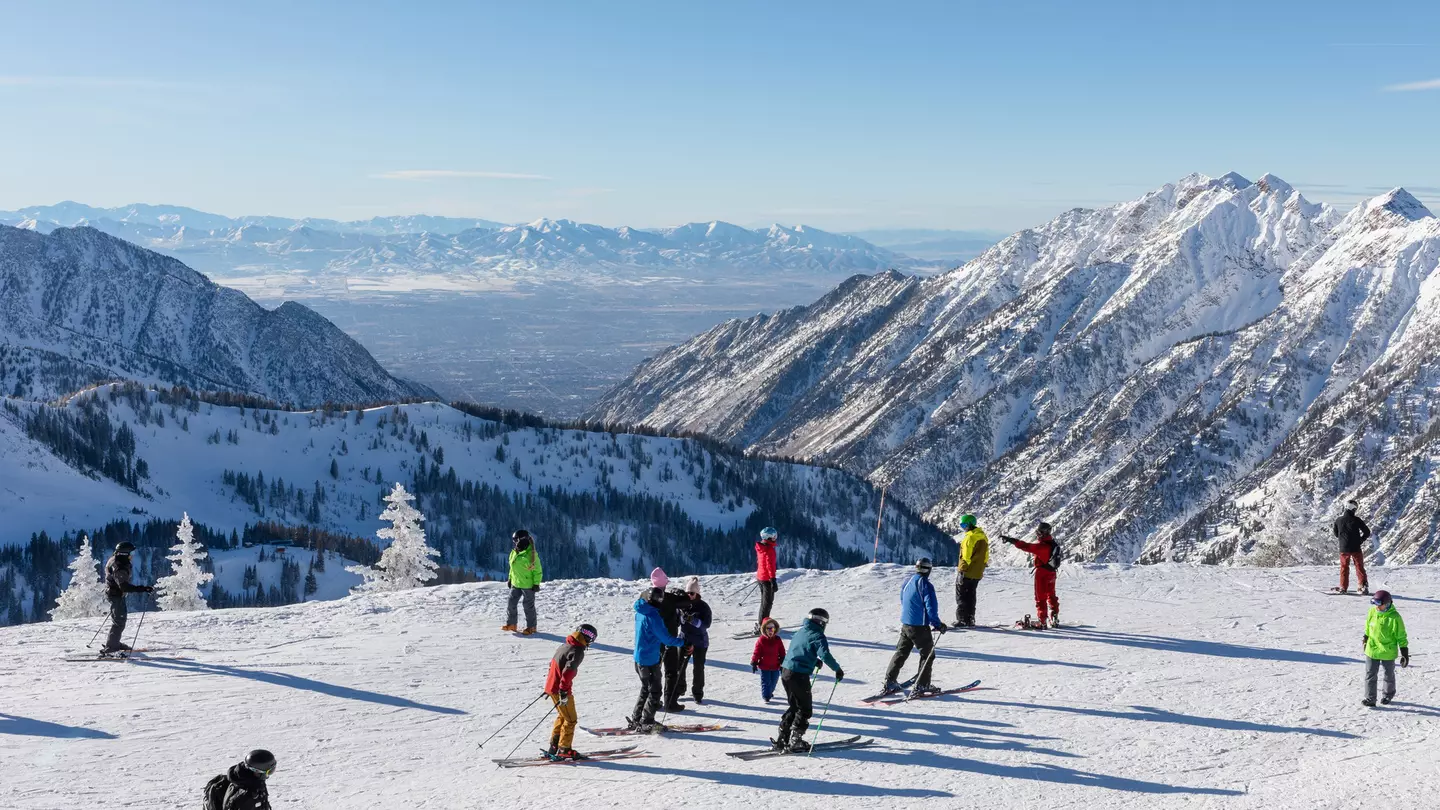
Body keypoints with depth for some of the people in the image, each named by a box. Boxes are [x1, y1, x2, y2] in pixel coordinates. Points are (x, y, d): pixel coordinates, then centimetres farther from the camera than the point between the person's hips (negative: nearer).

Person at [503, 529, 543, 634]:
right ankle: (511, 624, 22)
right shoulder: (514, 553, 5)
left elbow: (538, 570, -13)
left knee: (528, 606, 3)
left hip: (528, 585, -6)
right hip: (516, 584, 6)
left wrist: (536, 583, -14)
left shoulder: (531, 554, -16)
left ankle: (531, 627, 15)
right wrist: (510, 579, 18)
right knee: (511, 603, 8)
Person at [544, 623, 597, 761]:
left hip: (551, 686, 9)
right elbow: (568, 671, -28)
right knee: (571, 719, 2)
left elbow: (553, 663, 23)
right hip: (560, 689, -9)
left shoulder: (565, 645, 11)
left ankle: (554, 748, 24)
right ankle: (564, 750, 4)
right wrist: (564, 692, -28)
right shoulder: (577, 651, -17)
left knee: (562, 716, 22)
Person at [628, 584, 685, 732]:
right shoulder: (652, 616, -25)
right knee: (654, 692, 3)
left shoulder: (640, 611, 3)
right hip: (650, 660, -9)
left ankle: (635, 720, 26)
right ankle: (646, 723, 7)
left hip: (639, 657, 9)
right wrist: (682, 642, -6)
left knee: (646, 689, 21)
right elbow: (665, 638, -19)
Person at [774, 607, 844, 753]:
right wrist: (838, 669, -11)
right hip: (799, 675, -8)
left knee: (794, 707, 21)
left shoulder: (800, 631, 16)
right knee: (805, 709, 5)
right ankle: (795, 742, 3)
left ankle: (782, 740, 20)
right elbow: (825, 655, -23)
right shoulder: (818, 636, -8)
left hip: (785, 672, 8)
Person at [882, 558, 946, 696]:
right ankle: (921, 686, 3)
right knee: (927, 654, 6)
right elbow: (931, 607, -19)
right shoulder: (925, 585, -16)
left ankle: (890, 682, 16)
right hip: (919, 626, -7)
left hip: (905, 625, 7)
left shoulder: (907, 582, 6)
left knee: (901, 652, 17)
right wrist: (938, 624, -8)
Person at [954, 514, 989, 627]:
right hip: (977, 573, 8)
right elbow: (986, 555, 17)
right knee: (970, 596, 16)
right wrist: (981, 568, 22)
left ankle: (962, 620, -3)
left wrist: (962, 570, -15)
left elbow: (966, 556, -19)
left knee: (961, 596, 0)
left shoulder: (970, 537, -17)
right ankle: (970, 620, 16)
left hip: (967, 572, -8)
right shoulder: (983, 536, 11)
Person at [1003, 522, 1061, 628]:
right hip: (1051, 572, 8)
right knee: (1051, 596, 17)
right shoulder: (1051, 543, 4)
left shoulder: (1041, 545, -24)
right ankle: (1054, 620, 22)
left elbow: (1026, 546, -31)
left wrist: (1011, 540, -32)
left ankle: (1042, 621, 2)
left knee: (1040, 597, 0)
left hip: (1041, 573, -8)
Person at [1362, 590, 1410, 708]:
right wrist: (1365, 640, 21)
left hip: (1388, 651, -3)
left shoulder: (1394, 617, -19)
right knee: (1370, 674, 1)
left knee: (1389, 674, 18)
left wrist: (1405, 653, -9)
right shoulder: (1372, 612, -6)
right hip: (1372, 650, 3)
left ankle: (1388, 695, 39)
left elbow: (1401, 637, -11)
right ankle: (1370, 698, 6)